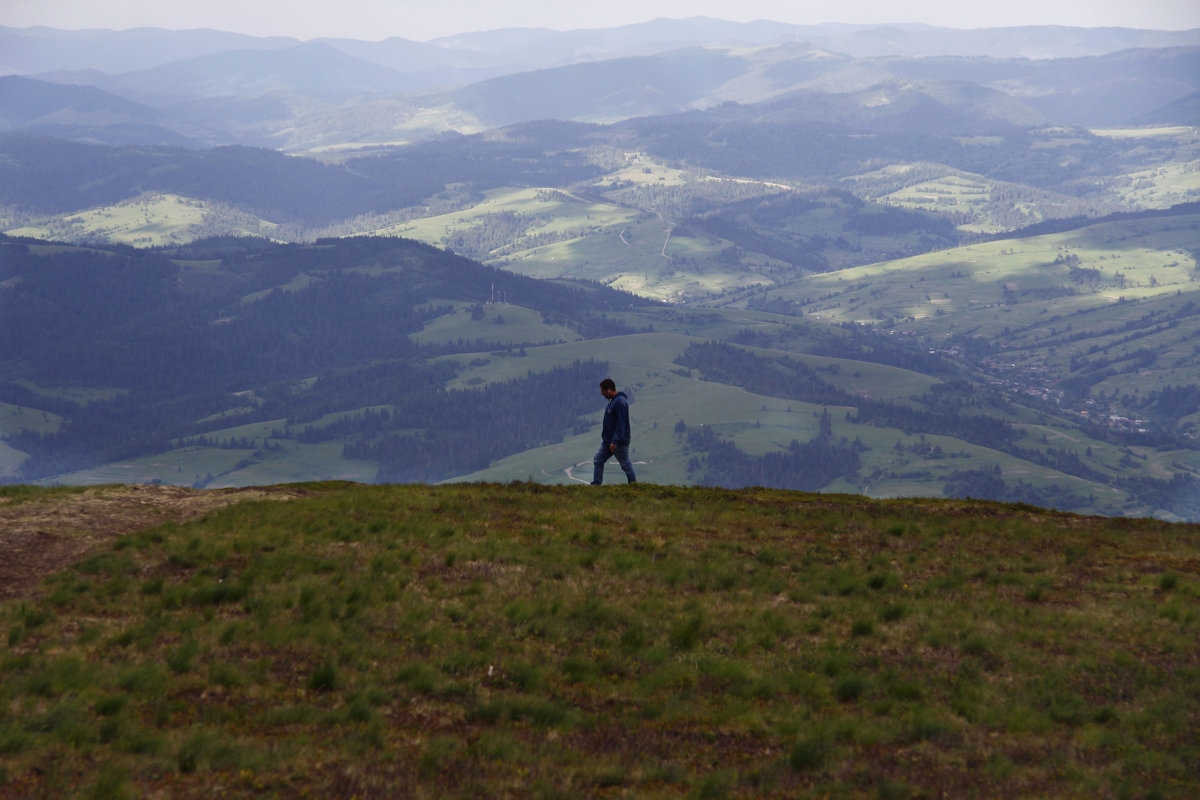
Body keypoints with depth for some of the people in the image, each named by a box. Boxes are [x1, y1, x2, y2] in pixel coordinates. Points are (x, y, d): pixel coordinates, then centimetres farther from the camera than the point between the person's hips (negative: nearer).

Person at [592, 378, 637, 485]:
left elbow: (621, 423, -24)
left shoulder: (620, 402, -20)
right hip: (607, 440, 10)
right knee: (598, 460, 8)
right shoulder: (612, 401, 11)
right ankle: (596, 484, 10)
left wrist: (615, 441, -25)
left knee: (626, 464, 1)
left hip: (619, 442, -10)